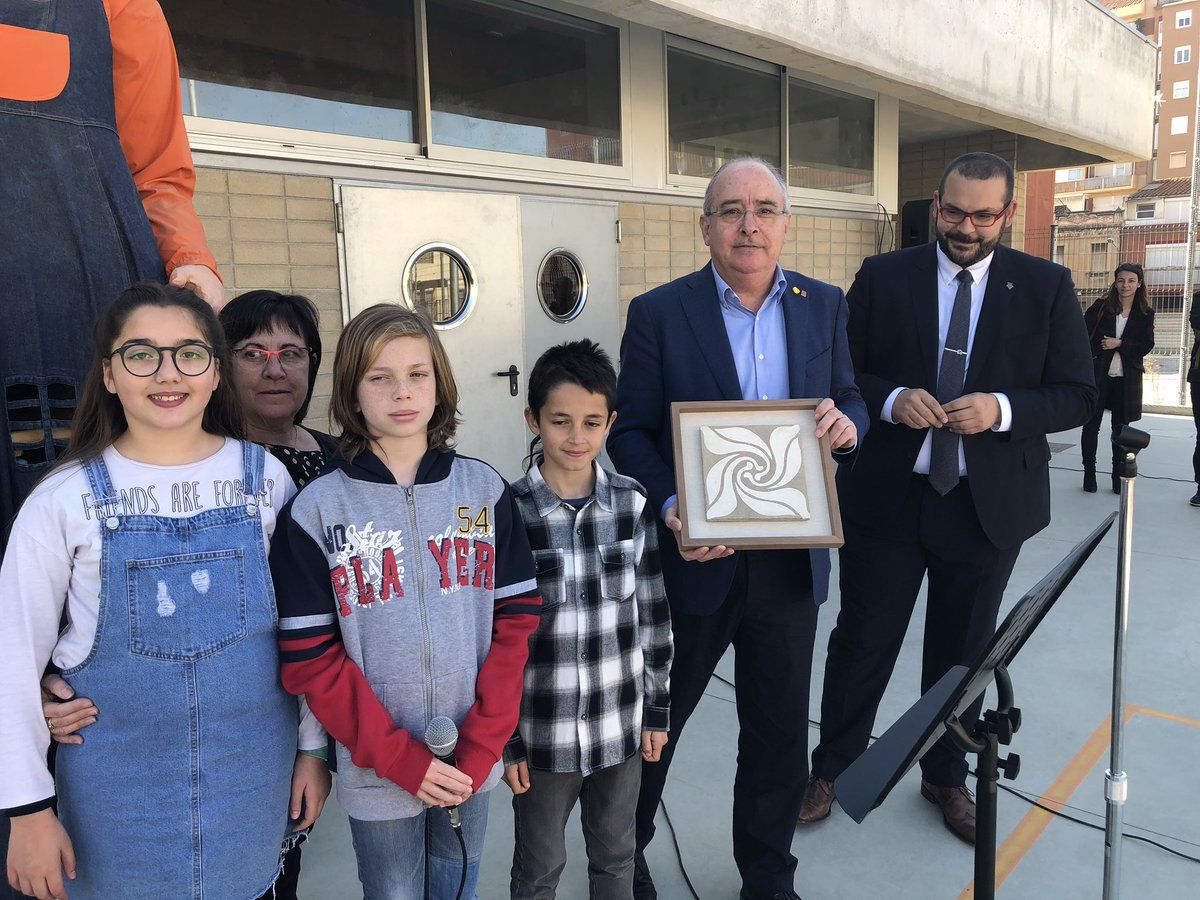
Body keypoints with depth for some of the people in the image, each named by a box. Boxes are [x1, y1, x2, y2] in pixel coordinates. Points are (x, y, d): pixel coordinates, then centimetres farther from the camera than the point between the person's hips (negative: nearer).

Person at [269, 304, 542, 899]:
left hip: (471, 763, 2)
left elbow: (516, 621, -2)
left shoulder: (486, 490, -2)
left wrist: (481, 747, -9)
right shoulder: (316, 510, -8)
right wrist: (399, 758, -13)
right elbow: (309, 658, -9)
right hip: (377, 772, -2)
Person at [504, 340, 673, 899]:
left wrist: (658, 709, 6)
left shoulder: (633, 505, -5)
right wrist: (504, 739, -5)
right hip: (541, 733, -2)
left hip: (621, 727, 3)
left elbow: (653, 614, 3)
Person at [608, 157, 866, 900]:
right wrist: (670, 506, -24)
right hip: (695, 558, -3)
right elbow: (630, 430, -8)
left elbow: (850, 400, 10)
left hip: (792, 560, 3)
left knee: (780, 729, 17)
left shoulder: (825, 306, 4)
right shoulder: (659, 313, -7)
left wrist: (847, 421, -14)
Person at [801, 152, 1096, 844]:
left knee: (963, 651, 17)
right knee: (862, 642, 9)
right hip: (886, 498, -1)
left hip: (990, 504, 1)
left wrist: (1002, 409, -18)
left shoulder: (1047, 287, 1)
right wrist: (892, 399, -18)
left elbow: (1077, 395, 0)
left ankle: (947, 777, 39)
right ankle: (833, 768, 30)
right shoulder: (883, 277, 0)